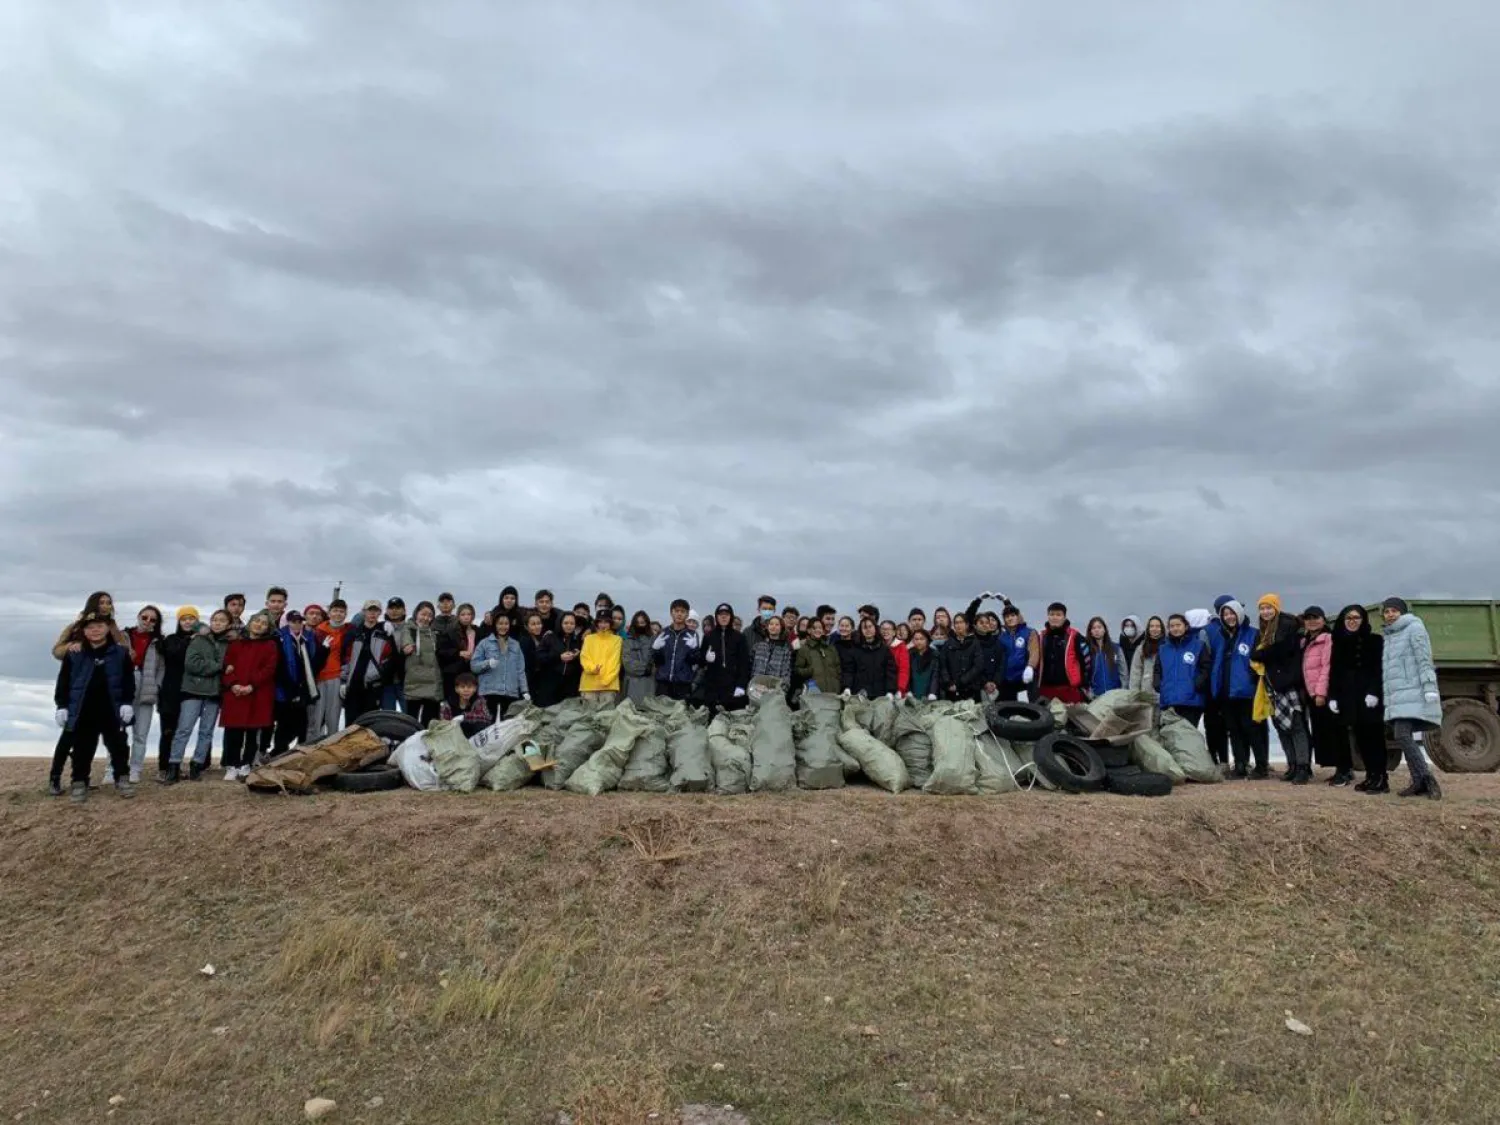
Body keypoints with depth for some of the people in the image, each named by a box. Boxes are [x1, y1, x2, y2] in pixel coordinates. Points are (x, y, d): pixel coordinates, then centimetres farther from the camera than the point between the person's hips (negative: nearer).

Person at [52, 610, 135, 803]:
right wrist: (62, 706, -2)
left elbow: (129, 680, 2)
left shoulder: (120, 653, 1)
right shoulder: (73, 654, 2)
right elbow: (63, 682, 4)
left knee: (118, 746, 5)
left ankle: (122, 779, 16)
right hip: (83, 712, 0)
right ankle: (79, 783, 13)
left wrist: (127, 703, -6)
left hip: (112, 711, 0)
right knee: (82, 750, 5)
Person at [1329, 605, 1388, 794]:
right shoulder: (1338, 642, 12)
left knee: (1374, 737, -5)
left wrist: (1374, 692, -19)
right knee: (1360, 738, 5)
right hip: (1348, 697, 4)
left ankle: (1381, 778, -4)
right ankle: (1371, 776, 11)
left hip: (1369, 695, -4)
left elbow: (1380, 669, -8)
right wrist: (1332, 696, 3)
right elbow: (1334, 671, 11)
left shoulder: (1375, 640, 0)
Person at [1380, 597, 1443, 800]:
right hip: (1398, 696, 8)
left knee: (1403, 736, -18)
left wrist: (1430, 688, -21)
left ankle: (1425, 778, -15)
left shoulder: (1414, 627, -2)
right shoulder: (1390, 637, 21)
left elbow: (1424, 659, -12)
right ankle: (1421, 782, 3)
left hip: (1413, 693, -8)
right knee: (1406, 738, 2)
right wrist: (1387, 699, 21)